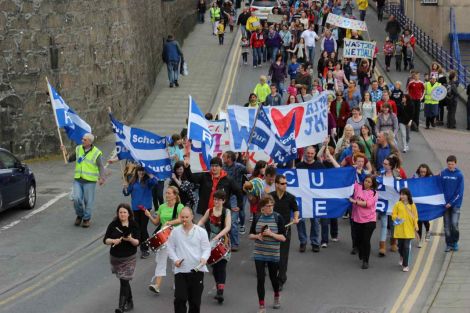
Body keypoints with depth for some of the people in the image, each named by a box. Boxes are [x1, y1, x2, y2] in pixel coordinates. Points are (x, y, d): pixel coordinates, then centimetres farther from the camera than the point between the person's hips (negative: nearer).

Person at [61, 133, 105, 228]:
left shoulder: (97, 153, -6)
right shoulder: (78, 149, 7)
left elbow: (101, 167, -8)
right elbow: (69, 159, 17)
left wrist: (102, 178, -23)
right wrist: (65, 152, -1)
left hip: (90, 181, -3)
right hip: (77, 180, 3)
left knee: (88, 201, 2)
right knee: (76, 199, -6)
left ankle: (86, 219, 18)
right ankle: (79, 215, 18)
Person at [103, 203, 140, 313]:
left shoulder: (134, 225, -6)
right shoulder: (113, 225, -3)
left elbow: (137, 242, -8)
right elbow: (105, 240, -5)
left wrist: (131, 239, -28)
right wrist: (113, 241, -25)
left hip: (129, 258, -3)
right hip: (115, 257, 3)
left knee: (124, 281, -11)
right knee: (124, 280, 16)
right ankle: (129, 302, 33)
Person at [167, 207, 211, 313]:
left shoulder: (201, 231, -1)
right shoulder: (175, 232, 4)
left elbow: (206, 248, -2)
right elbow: (170, 248, 9)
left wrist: (204, 258, -22)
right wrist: (175, 259, -9)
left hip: (197, 270, 0)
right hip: (180, 270, 0)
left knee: (195, 300, 9)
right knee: (180, 299, -9)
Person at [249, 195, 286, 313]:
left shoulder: (278, 218, -8)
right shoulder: (257, 218, 0)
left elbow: (283, 238, -9)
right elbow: (250, 235, 8)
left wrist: (271, 234, -23)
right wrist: (257, 236, -13)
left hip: (274, 254, -1)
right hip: (259, 254, 1)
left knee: (273, 277, 15)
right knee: (260, 279, -3)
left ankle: (277, 296, 45)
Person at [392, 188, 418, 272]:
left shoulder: (412, 205, 2)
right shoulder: (397, 204, 0)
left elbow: (415, 216, 6)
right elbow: (393, 215, 1)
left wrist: (416, 225, -2)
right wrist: (396, 218, -19)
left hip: (409, 229, -1)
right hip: (399, 229, 1)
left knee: (407, 247, -5)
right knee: (400, 246, 10)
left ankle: (405, 265, 1)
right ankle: (402, 257, 43)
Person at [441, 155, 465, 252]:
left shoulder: (459, 175, -7)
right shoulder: (443, 173, 1)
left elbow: (460, 191, -7)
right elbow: (441, 187, 8)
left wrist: (451, 203, -12)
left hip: (455, 204, -3)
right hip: (445, 203, 3)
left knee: (454, 223, -10)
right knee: (447, 225, 5)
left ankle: (455, 242, 10)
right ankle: (449, 244, 15)